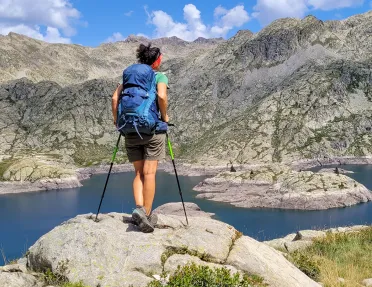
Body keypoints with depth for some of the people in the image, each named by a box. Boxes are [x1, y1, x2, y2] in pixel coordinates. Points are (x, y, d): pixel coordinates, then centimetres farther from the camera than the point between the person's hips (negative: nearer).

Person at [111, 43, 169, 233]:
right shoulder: (160, 76, 1)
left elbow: (115, 97, 1)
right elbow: (162, 96, -19)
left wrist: (116, 119, 10)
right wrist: (164, 116, -5)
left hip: (131, 129, 4)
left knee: (139, 173, 12)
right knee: (149, 173, 1)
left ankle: (139, 208, -5)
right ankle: (147, 213, 1)